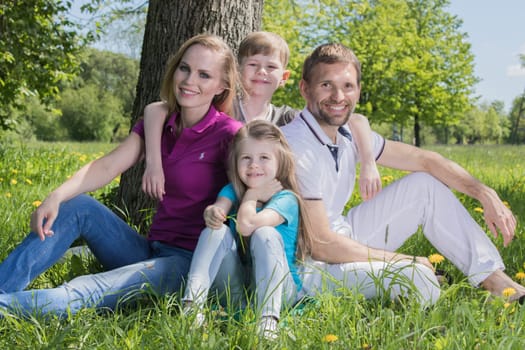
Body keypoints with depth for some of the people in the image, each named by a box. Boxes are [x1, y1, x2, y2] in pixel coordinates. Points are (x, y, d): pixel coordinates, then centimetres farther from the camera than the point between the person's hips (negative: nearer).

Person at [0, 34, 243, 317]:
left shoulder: (228, 134, -9)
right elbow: (107, 166, -3)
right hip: (152, 250, 7)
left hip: (191, 261, -7)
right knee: (77, 205, -9)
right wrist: (56, 196, -18)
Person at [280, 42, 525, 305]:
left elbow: (423, 159, 8)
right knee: (417, 281, -32)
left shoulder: (349, 133, 1)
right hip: (309, 268, -9)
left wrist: (486, 195, -2)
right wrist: (403, 260, -16)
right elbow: (321, 246, -26)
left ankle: (499, 284, 8)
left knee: (425, 185, 7)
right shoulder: (296, 150, -25)